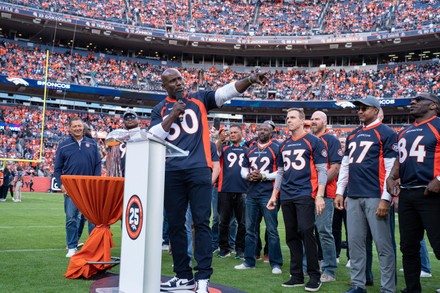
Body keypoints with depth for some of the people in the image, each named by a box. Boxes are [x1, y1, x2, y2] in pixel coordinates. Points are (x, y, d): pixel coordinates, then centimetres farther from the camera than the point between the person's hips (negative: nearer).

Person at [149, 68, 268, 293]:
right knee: (175, 224, 7)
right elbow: (153, 136, -1)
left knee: (201, 222, -4)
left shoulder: (199, 99, 10)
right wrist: (172, 115, -9)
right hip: (171, 172, 2)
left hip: (199, 169, -2)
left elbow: (226, 92, -2)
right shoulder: (159, 110, 12)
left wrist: (249, 80, -16)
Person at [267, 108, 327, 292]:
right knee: (292, 236, 8)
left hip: (305, 195, -6)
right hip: (286, 197, 6)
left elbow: (322, 170, -5)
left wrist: (319, 196, -14)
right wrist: (274, 195, 16)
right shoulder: (284, 145, 17)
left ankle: (314, 275, 1)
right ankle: (296, 276, 16)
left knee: (306, 232, -12)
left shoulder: (313, 142, -1)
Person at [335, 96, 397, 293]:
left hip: (375, 197, -6)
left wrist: (385, 199, -15)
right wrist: (339, 192, 14)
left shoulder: (386, 133, -3)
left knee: (382, 244, -3)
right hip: (353, 197, 7)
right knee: (355, 242, 8)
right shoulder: (352, 135, 18)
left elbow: (391, 168, -9)